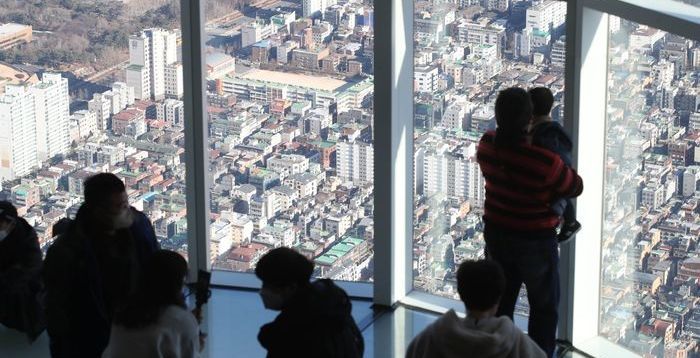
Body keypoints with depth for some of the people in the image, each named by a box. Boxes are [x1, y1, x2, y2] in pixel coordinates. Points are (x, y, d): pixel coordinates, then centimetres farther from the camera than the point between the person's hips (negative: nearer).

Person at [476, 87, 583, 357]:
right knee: (544, 308, 15)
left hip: (496, 234, 5)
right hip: (536, 241, -5)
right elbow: (575, 188, -12)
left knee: (500, 304, 20)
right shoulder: (545, 161, -31)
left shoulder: (486, 145, -14)